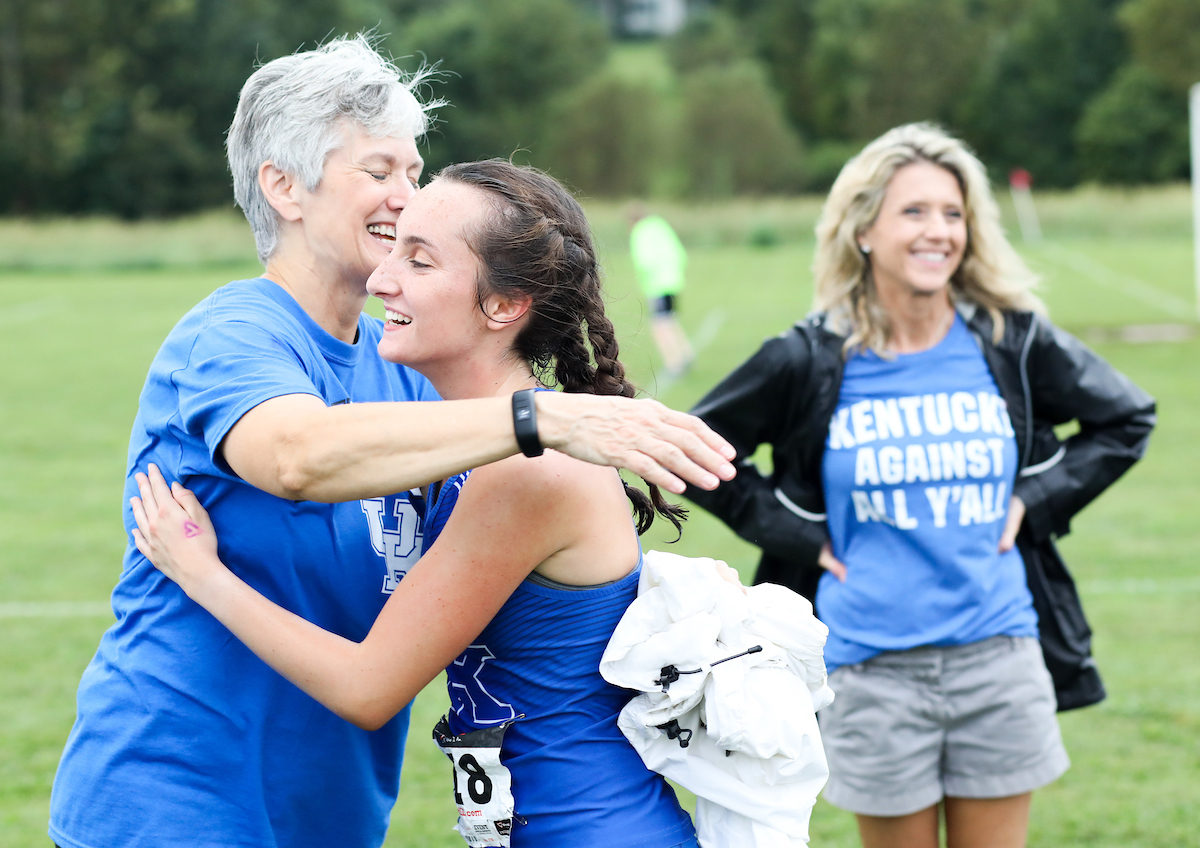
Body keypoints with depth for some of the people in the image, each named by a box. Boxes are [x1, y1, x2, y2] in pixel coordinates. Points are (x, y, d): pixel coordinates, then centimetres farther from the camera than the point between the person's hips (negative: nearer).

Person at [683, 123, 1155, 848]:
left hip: (999, 654, 2)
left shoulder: (1013, 340, 0)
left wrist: (1034, 505, 1)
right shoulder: (812, 360, -5)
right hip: (873, 669, -1)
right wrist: (799, 537, -4)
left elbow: (1127, 419, 13)